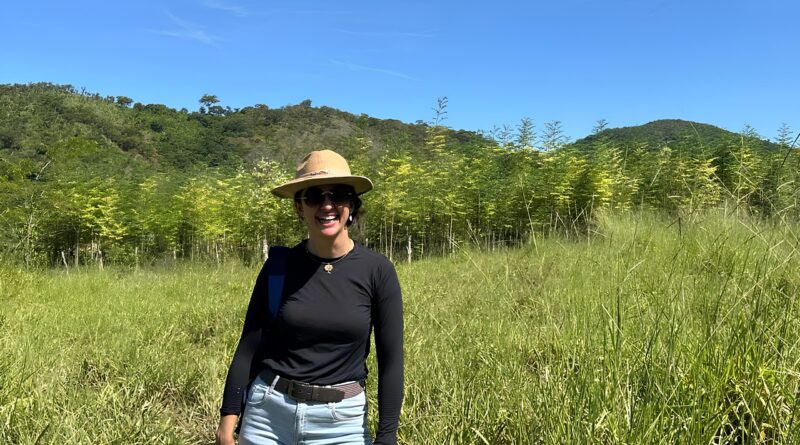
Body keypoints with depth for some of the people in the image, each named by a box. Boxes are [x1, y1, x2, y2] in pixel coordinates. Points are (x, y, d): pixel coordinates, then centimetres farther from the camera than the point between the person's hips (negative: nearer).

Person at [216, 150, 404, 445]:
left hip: (342, 420, -1)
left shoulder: (377, 270, -8)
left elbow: (391, 360, -6)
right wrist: (228, 418, -3)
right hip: (267, 413, 1)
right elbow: (249, 346, -1)